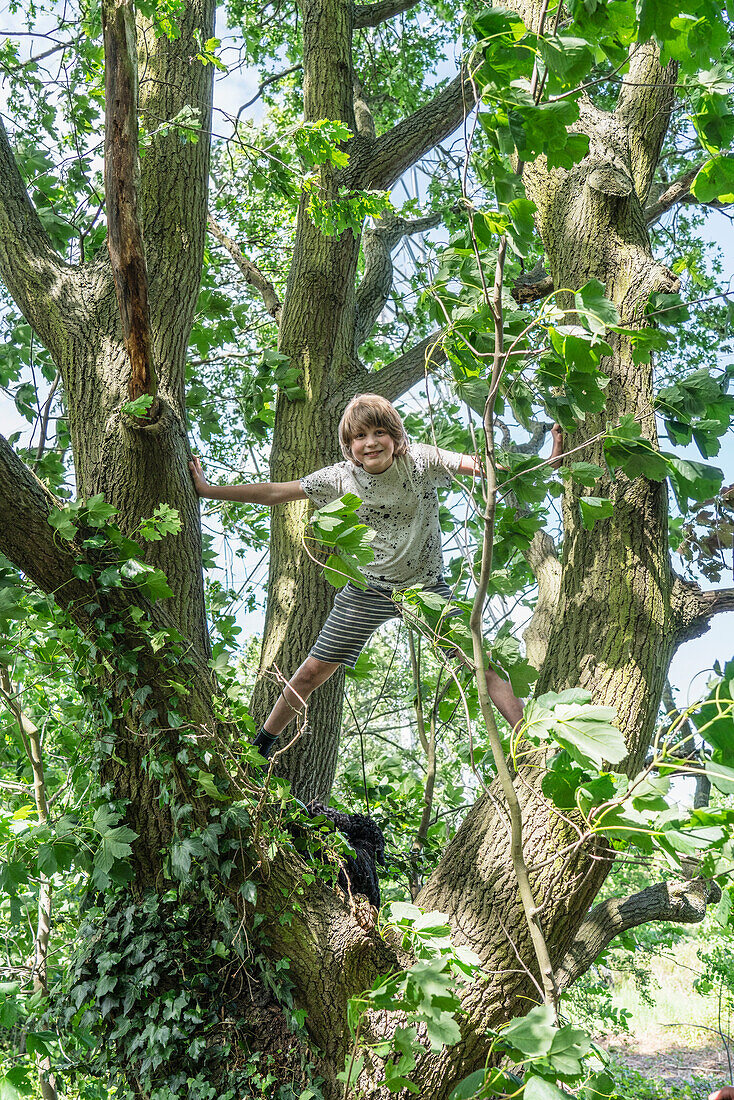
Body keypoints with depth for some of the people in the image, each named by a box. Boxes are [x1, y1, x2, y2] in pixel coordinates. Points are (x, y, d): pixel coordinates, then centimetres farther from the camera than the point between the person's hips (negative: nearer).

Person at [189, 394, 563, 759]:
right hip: (368, 591, 1)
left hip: (427, 588, -1)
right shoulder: (340, 478, -10)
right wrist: (208, 490, -2)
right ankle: (261, 745, 24)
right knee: (313, 671, 4)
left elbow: (485, 465, -25)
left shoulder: (420, 461, -16)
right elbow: (273, 493, -2)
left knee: (482, 664, -9)